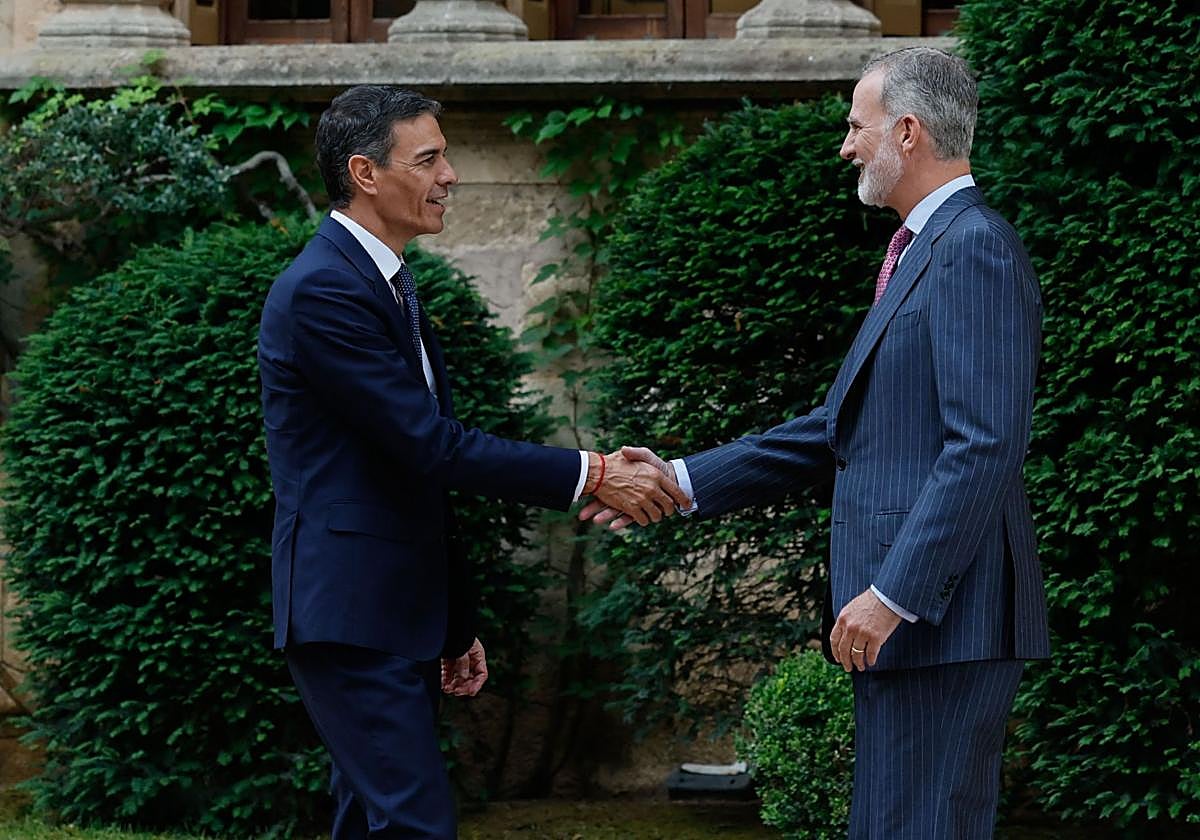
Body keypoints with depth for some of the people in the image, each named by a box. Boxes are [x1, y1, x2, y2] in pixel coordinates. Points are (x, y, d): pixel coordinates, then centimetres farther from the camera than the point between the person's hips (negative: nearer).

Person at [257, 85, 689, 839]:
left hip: (398, 617, 10)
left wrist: (456, 624, 22)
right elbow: (432, 445, -20)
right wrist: (592, 475, -18)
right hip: (351, 614, -10)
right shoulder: (322, 292, -15)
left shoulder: (390, 285, 16)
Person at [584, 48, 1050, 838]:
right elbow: (840, 431, 22)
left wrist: (893, 595, -22)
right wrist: (681, 480, 18)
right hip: (906, 620, 10)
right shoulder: (924, 252, 20)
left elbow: (986, 446, -21)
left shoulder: (975, 249, -13)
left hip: (944, 618, -10)